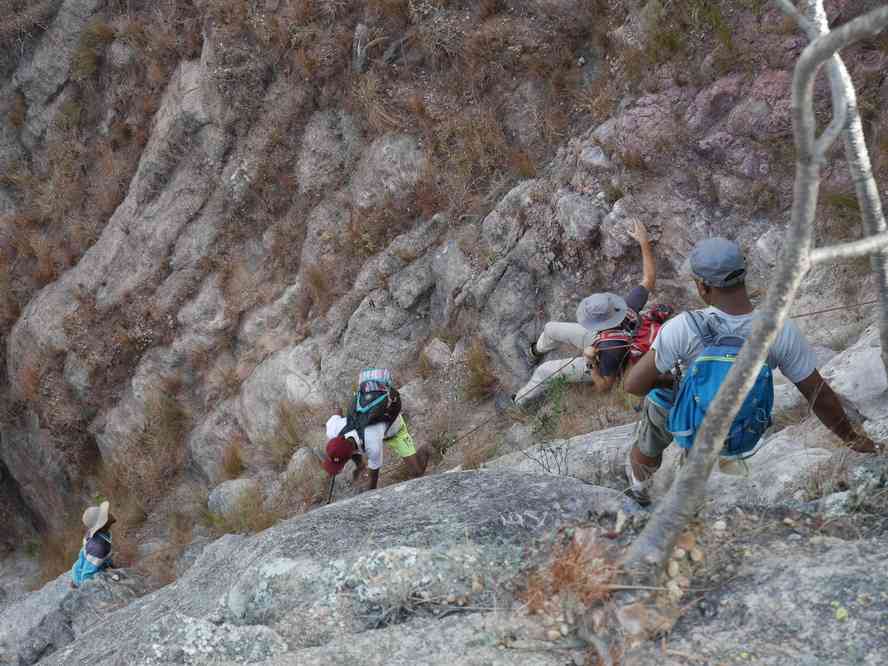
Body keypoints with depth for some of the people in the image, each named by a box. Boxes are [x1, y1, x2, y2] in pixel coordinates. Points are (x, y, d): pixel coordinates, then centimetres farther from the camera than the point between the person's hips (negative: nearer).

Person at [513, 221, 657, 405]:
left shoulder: (611, 349, -48)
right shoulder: (627, 307, -36)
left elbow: (603, 386, -33)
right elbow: (649, 279, -20)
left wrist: (591, 362, -42)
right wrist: (644, 242, -23)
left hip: (598, 369, -6)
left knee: (544, 371, 6)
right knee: (550, 328, 14)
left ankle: (519, 402, 35)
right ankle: (536, 351, 50)